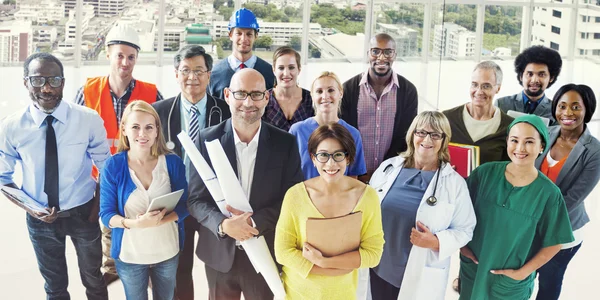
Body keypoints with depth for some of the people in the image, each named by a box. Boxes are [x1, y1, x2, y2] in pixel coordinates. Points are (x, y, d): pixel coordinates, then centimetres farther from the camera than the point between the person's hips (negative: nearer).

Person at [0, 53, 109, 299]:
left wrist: (98, 207, -10)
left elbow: (106, 167, -3)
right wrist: (30, 208, -16)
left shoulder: (89, 120, -15)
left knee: (93, 280, 21)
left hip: (83, 213, 0)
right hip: (40, 218, 1)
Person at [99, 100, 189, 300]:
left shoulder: (173, 162, -10)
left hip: (167, 251, 1)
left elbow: (184, 206, -7)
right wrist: (135, 223, -30)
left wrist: (160, 220, -26)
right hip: (129, 254, -1)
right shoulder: (113, 166, -13)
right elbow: (106, 214, -11)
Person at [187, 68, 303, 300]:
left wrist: (254, 222, -20)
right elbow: (196, 199, -5)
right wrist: (223, 224, -24)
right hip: (219, 252, 0)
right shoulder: (207, 139, -5)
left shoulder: (285, 143, -6)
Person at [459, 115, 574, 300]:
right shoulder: (485, 173, -11)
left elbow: (553, 243, -8)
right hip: (472, 269, 2)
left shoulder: (548, 193, -15)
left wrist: (522, 272, -9)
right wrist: (461, 244, -6)